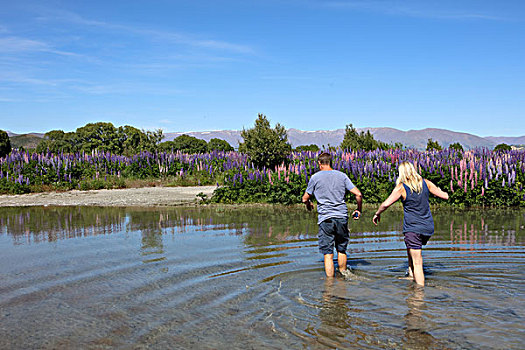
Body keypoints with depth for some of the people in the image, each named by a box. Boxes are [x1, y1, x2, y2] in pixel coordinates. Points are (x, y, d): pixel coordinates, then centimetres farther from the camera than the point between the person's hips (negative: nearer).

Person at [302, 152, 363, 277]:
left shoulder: (315, 177, 2)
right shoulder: (342, 176, 7)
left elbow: (305, 199, 8)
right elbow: (358, 194, 2)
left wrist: (308, 204, 31)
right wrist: (358, 210, 17)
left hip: (325, 218, -2)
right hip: (342, 217, 2)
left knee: (328, 253, 1)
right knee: (341, 249, 19)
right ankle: (343, 273, 35)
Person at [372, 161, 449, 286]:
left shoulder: (401, 187, -10)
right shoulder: (425, 183, 2)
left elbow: (386, 204, -17)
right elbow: (445, 196, 8)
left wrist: (377, 214, 1)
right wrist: (440, 191, 30)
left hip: (412, 228, -6)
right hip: (428, 227, 6)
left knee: (417, 263, -4)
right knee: (410, 248, 30)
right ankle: (411, 276, 31)